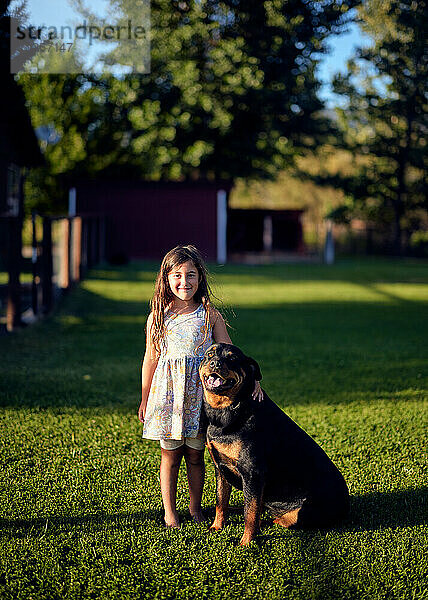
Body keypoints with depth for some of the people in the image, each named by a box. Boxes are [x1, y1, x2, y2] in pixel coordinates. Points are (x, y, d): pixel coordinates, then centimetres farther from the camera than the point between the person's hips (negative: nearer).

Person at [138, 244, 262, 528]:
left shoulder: (210, 315, 0)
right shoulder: (158, 316, 0)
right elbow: (151, 359, 6)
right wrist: (145, 400, 9)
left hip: (199, 391, 0)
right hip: (167, 391, 0)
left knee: (195, 454, 9)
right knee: (170, 455, 6)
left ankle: (196, 508, 25)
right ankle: (170, 511, 18)